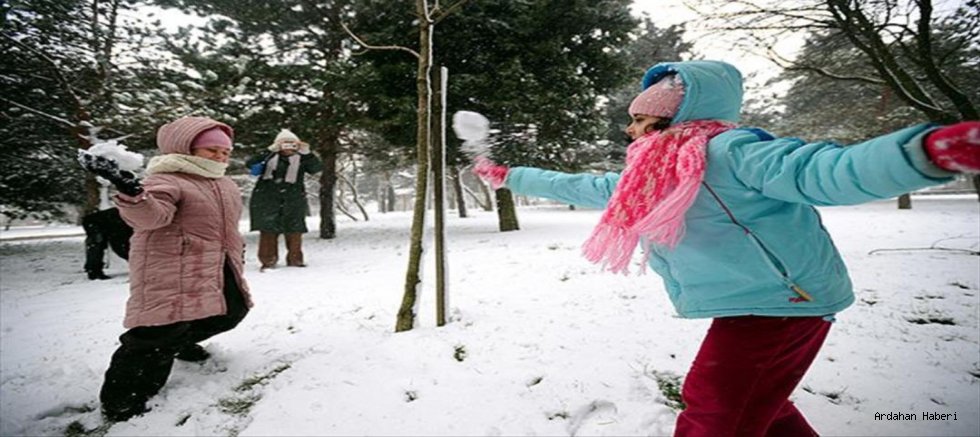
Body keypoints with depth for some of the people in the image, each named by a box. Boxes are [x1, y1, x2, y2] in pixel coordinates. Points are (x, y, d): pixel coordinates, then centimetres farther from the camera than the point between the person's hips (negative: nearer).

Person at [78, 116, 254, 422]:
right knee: (161, 331, -15)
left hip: (218, 269, 9)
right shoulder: (168, 180, -13)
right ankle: (123, 398, 2)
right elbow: (150, 214, -34)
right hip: (172, 273, -9)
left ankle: (181, 342, 43)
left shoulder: (226, 186, 16)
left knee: (231, 311, 19)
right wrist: (132, 193, -54)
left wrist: (237, 252, 31)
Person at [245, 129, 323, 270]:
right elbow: (250, 163, -8)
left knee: (294, 231, 5)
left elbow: (317, 168, -7)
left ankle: (294, 259, 18)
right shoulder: (270, 158, 6)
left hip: (293, 200, 1)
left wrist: (307, 153, -22)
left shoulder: (301, 159, 8)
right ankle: (268, 260, 9)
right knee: (268, 230, 0)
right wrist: (269, 152, -18)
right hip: (267, 199, -1)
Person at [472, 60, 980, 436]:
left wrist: (927, 149, -50)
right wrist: (507, 176, 23)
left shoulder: (725, 152, -20)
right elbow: (577, 186, 16)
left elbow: (822, 171, -30)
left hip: (777, 304, -8)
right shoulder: (647, 178, 7)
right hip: (747, 306, 9)